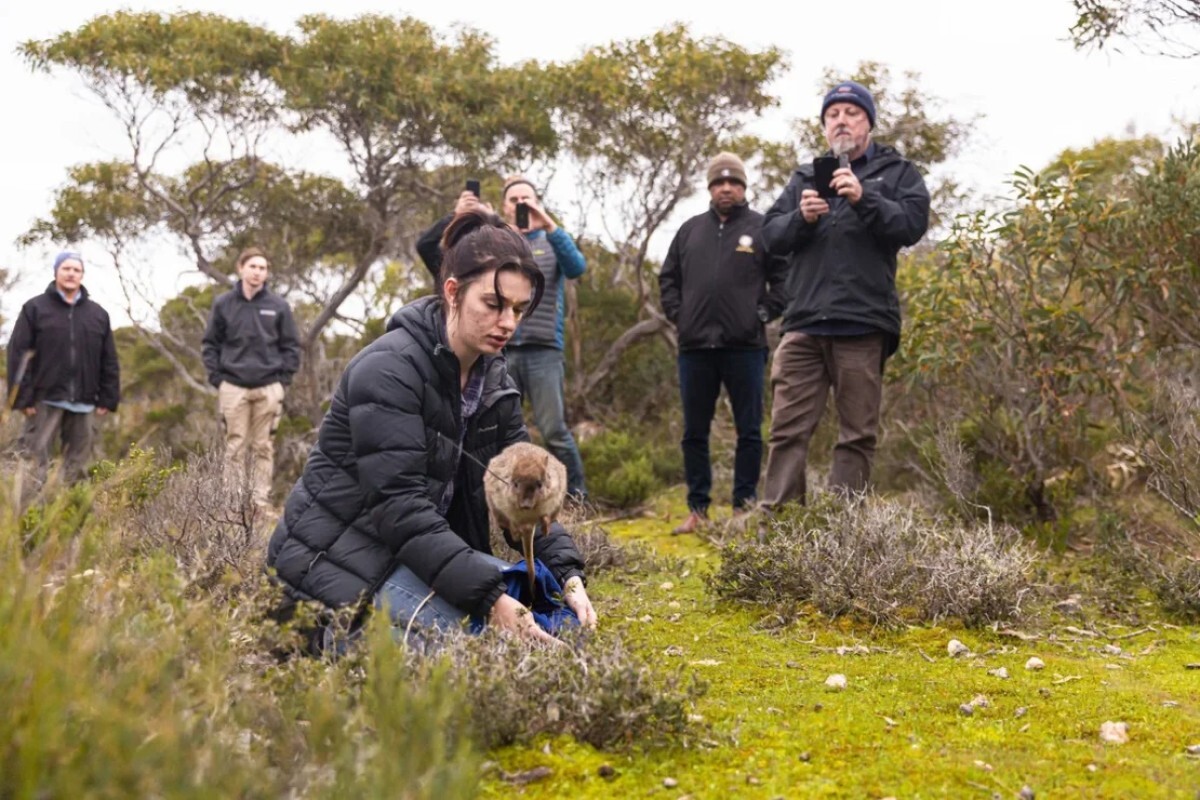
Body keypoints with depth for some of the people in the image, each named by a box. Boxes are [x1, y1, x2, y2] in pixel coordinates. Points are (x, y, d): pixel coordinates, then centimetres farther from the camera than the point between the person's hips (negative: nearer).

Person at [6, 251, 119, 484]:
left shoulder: (98, 314, 13)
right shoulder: (35, 308, 3)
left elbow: (109, 362, 13)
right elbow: (19, 355, -3)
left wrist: (107, 399, 6)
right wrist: (23, 397, -9)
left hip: (82, 403, 3)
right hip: (45, 400, -3)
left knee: (77, 462, 6)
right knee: (35, 459, -6)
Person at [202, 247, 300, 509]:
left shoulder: (278, 306, 2)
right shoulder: (223, 304, 3)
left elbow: (291, 345, 8)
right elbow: (210, 343, 9)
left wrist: (283, 378, 1)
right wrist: (217, 378, 1)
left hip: (268, 388, 0)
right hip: (233, 387, 0)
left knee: (263, 447, 4)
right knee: (235, 446, 2)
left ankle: (262, 500, 9)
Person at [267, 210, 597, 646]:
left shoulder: (493, 378, 5)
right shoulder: (389, 369, -22)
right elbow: (398, 505, -29)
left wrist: (567, 576, -16)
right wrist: (488, 598, -35)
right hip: (339, 555, -9)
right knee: (462, 623, -28)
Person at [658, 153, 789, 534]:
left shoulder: (763, 228, 3)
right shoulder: (691, 230, 14)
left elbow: (784, 277, 0)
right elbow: (668, 277, 19)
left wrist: (764, 313, -7)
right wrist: (677, 314, 7)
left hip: (745, 346, -3)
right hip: (695, 346, 3)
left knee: (749, 431, 1)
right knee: (694, 432, 7)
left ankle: (744, 506, 10)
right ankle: (697, 509, 14)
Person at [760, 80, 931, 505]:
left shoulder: (896, 172, 12)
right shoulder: (805, 178, 21)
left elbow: (913, 224, -5)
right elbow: (771, 236, 12)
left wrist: (863, 198, -17)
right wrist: (801, 217, -8)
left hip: (861, 326, -2)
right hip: (803, 325, 3)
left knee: (857, 435, 0)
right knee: (788, 430, -3)